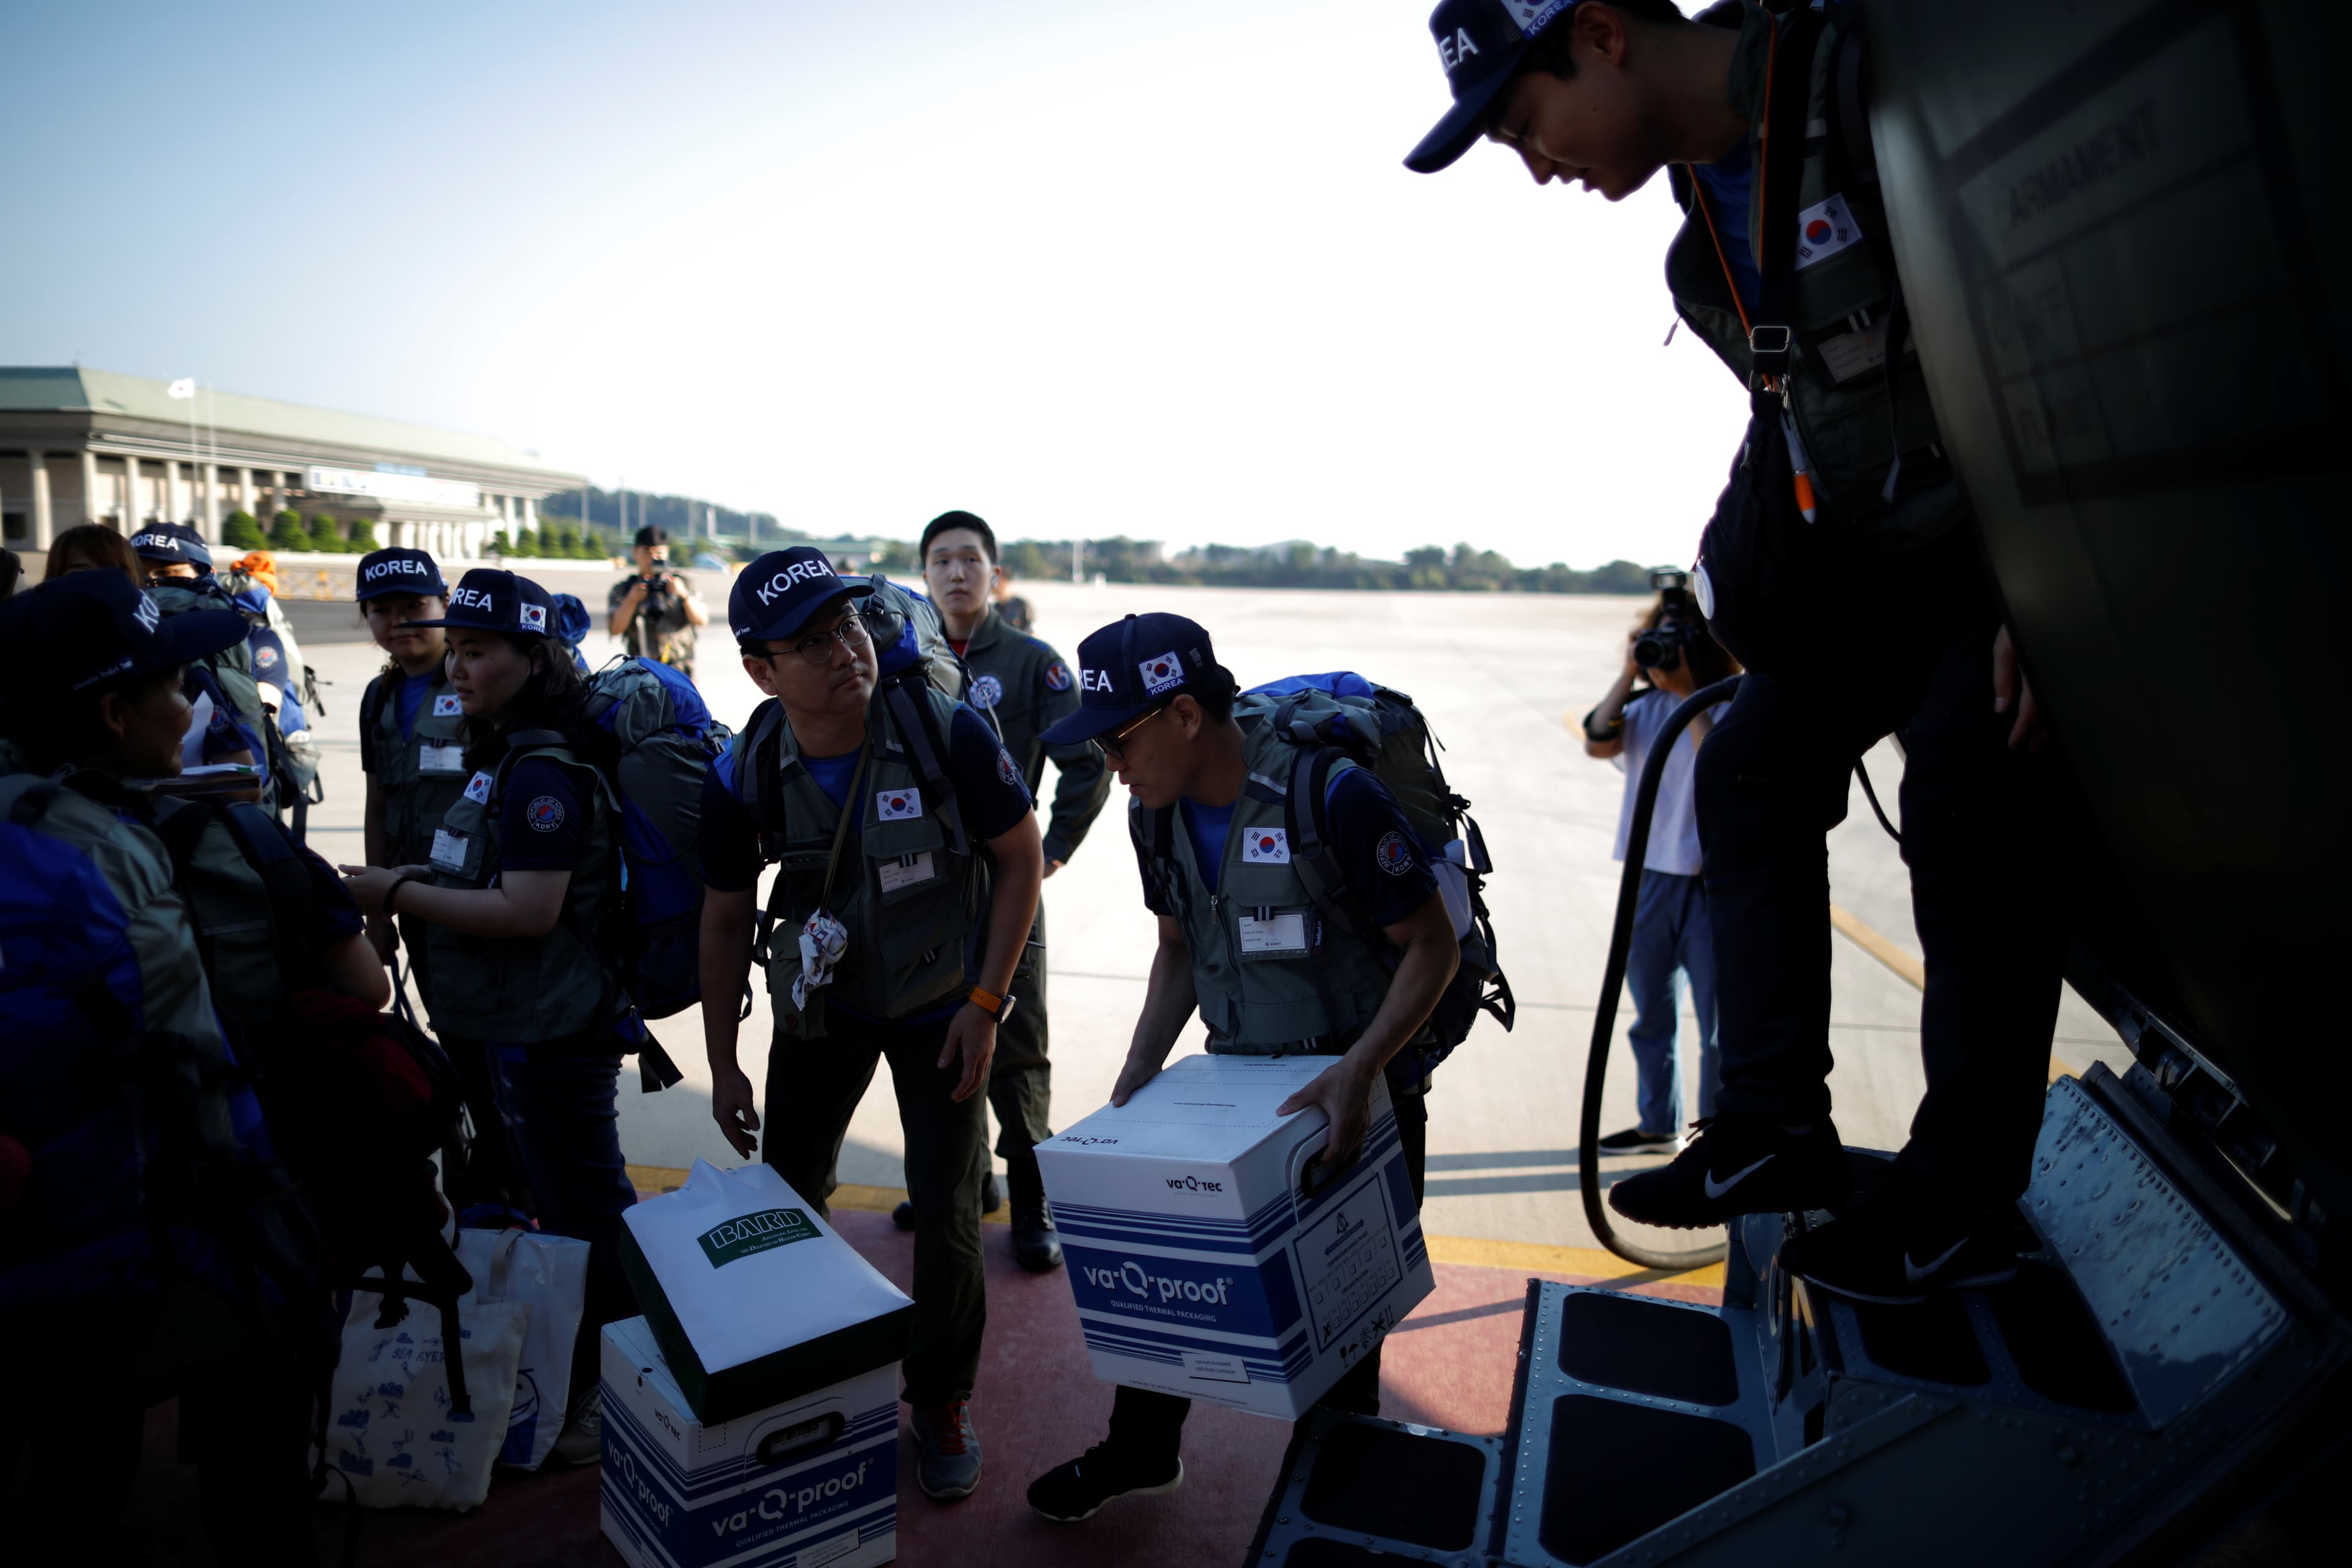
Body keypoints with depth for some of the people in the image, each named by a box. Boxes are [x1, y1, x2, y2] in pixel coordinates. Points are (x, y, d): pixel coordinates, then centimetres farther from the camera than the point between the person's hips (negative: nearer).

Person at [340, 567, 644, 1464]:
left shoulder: (543, 772, -21)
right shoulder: (506, 755, 12)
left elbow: (528, 910, -26)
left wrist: (398, 894, -18)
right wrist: (406, 884, 5)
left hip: (554, 1029, -11)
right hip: (523, 1023, 11)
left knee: (583, 1206, 2)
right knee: (567, 1197, 22)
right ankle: (584, 1372, 40)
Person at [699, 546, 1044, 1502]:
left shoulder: (948, 734, -25)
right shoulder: (744, 777, -17)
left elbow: (1022, 859, -12)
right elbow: (725, 920, -2)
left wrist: (985, 1005, -13)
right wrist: (722, 1065, 2)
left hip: (941, 1005, -2)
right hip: (821, 1006, 2)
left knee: (945, 1213, -1)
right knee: (783, 1196, 10)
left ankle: (941, 1400, 25)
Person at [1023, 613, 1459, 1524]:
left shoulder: (1332, 794, -27)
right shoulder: (1158, 813, -6)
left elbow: (1434, 948, -21)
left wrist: (1355, 1075, -31)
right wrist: (1137, 1076, -4)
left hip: (1358, 1083, -6)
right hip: (1237, 1072, 6)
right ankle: (1141, 1450, 38)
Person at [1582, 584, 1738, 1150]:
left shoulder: (1730, 709, -8)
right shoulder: (1646, 707, 7)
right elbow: (1598, 743, -8)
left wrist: (1689, 695, -19)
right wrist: (1630, 673, -7)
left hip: (1709, 882, -6)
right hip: (1649, 876, 6)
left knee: (1718, 1024, -1)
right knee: (1651, 1016, 18)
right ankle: (1658, 1123, 34)